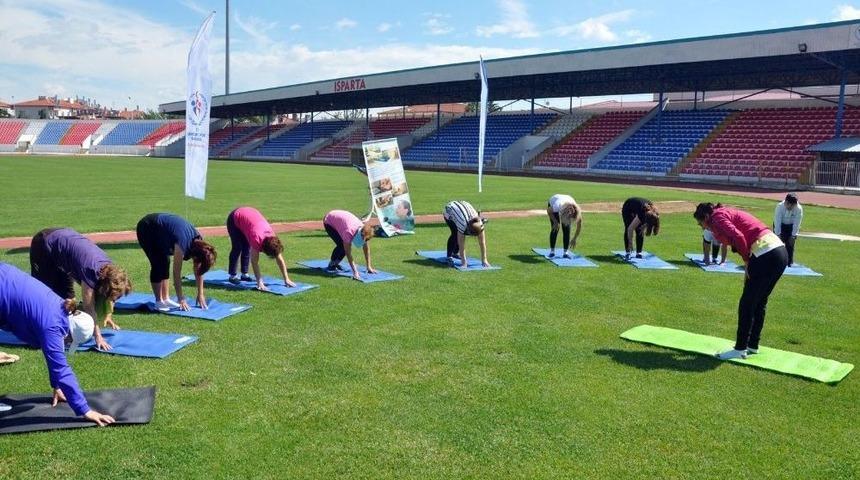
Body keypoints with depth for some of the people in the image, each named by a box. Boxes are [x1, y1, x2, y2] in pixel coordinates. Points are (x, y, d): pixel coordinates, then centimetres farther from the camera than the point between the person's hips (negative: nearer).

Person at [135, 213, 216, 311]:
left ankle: (165, 299, 13)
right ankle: (159, 302, -2)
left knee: (165, 263, 7)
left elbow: (198, 271, -4)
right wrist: (181, 299, -22)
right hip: (146, 228, -8)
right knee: (158, 264, -10)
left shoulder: (198, 241, -12)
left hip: (158, 230, 8)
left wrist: (200, 294, -2)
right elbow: (176, 273, -27)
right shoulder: (183, 243, -33)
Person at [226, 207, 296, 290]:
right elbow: (254, 262, -36)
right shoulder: (257, 239, -39)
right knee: (237, 248, -8)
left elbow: (280, 260, -15)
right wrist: (260, 283, -38)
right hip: (235, 219, -5)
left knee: (247, 248, 5)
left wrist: (286, 279, -14)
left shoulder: (273, 238, -22)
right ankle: (232, 276, 3)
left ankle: (244, 274, 15)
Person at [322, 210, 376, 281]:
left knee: (346, 245, -5)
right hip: (328, 222, -6)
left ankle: (336, 263, 17)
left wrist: (369, 267, -13)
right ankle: (331, 264, 2)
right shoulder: (349, 232, -41)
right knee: (342, 245, -19)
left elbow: (366, 249, -13)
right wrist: (355, 272, -43)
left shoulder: (364, 230, -22)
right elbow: (348, 253, -39)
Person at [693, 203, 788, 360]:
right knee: (759, 303, 18)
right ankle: (752, 345, 28)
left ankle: (740, 349, 8)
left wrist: (747, 261, -6)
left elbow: (738, 237, -18)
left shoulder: (718, 216, -2)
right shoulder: (728, 213, 24)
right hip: (780, 251, 9)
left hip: (766, 256, -9)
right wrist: (749, 270, 15)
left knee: (747, 304, 1)